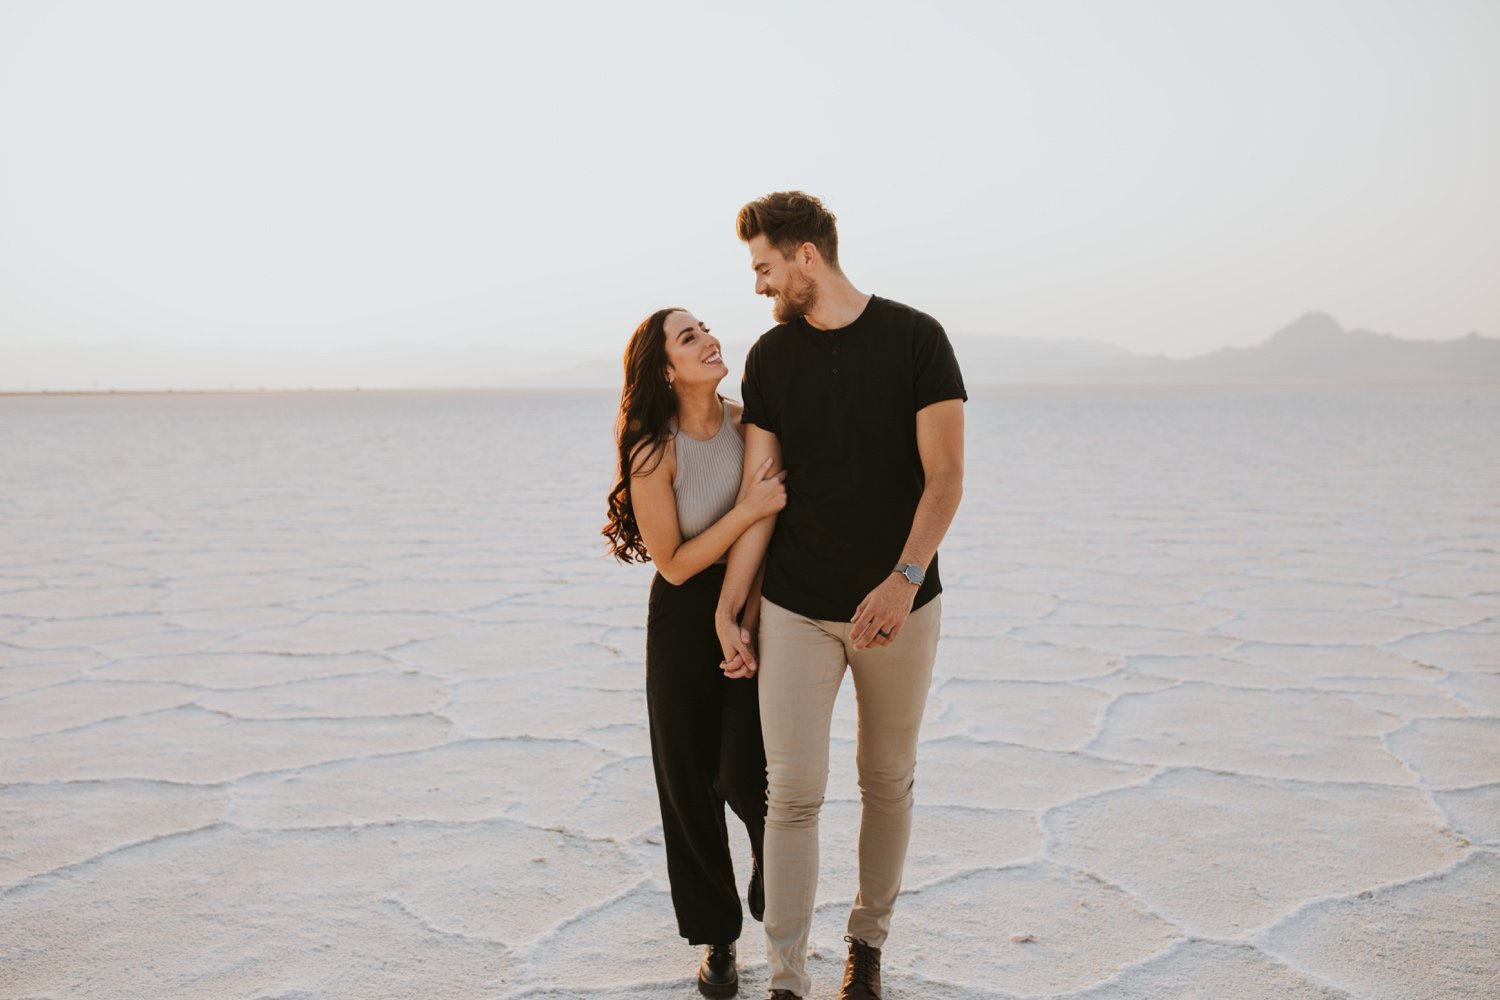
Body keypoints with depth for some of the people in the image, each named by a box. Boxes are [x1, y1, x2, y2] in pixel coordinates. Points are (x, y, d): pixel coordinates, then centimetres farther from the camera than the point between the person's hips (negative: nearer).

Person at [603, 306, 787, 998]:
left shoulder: (746, 422, -5)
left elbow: (775, 525, 3)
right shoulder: (654, 451, -16)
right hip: (685, 619, -2)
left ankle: (775, 903, 25)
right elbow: (675, 564, -13)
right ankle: (717, 935, 27)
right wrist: (748, 511, -23)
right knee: (690, 781, 8)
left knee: (747, 777, -6)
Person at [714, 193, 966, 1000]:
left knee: (888, 781, 11)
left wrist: (904, 579, -22)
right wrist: (728, 609, 1)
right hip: (795, 609, 2)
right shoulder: (770, 357, 3)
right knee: (793, 792, -3)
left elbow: (944, 476, -10)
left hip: (898, 604, -1)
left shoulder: (915, 338, -6)